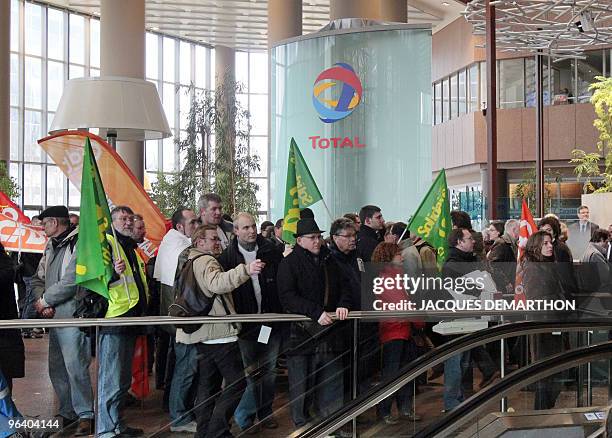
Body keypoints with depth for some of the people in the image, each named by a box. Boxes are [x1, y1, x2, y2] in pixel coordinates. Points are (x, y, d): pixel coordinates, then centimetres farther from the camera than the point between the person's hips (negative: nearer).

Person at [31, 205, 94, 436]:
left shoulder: (79, 244, -10)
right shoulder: (51, 246, 19)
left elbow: (70, 282, -18)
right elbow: (38, 278, 18)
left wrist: (44, 301, -9)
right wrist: (42, 301, -1)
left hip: (72, 317, -9)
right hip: (54, 317, 9)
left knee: (75, 367, -11)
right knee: (57, 368, 12)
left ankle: (85, 416, -4)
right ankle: (67, 413, 23)